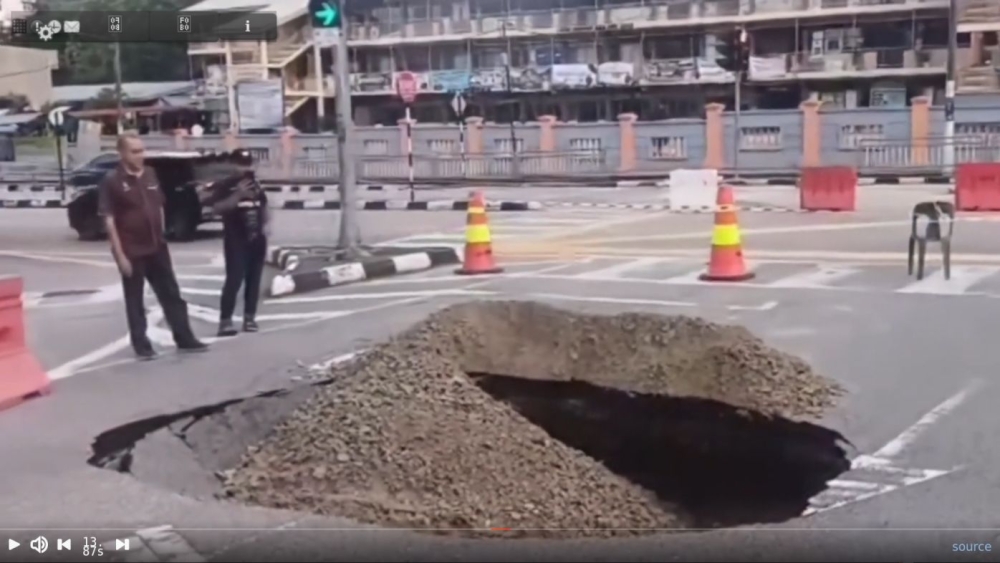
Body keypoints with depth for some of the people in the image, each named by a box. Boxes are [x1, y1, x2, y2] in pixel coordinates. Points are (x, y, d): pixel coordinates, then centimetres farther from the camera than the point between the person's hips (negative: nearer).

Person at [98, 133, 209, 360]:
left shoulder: (150, 175, 7)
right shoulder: (112, 181, -11)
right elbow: (109, 220, -13)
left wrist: (161, 237, 13)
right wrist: (119, 254, -16)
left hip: (157, 247, 6)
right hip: (131, 251, -5)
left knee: (171, 294, 9)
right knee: (135, 300, 6)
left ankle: (185, 339, 17)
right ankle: (141, 345, 14)